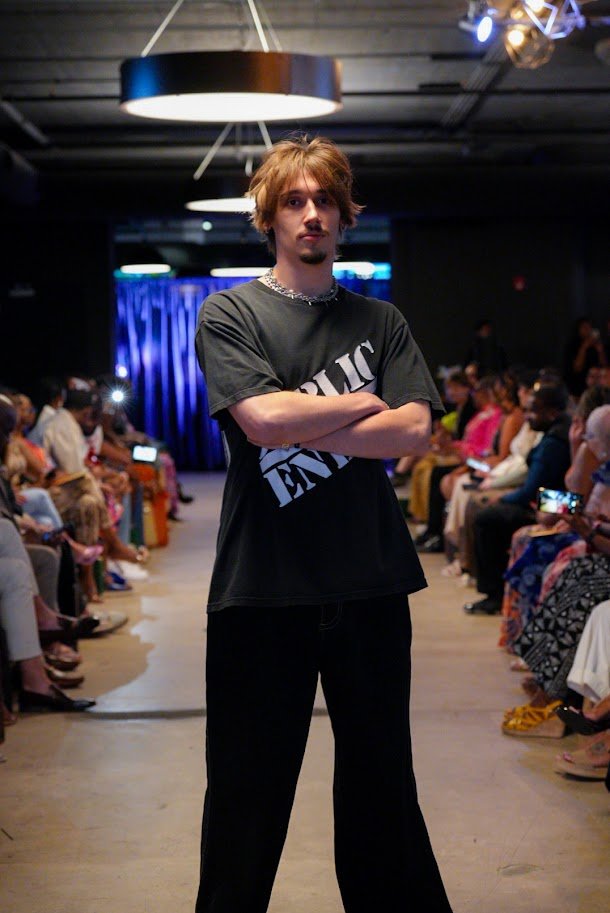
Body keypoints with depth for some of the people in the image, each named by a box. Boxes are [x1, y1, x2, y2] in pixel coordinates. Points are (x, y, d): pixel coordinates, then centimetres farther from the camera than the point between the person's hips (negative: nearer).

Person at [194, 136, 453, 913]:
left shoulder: (380, 321, 9)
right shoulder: (230, 313, 0)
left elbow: (415, 432, -5)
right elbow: (263, 420, -16)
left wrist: (301, 427, -11)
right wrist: (362, 405, -4)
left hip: (370, 584, 3)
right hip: (263, 586, -3)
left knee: (381, 776, 14)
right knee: (248, 789, 8)